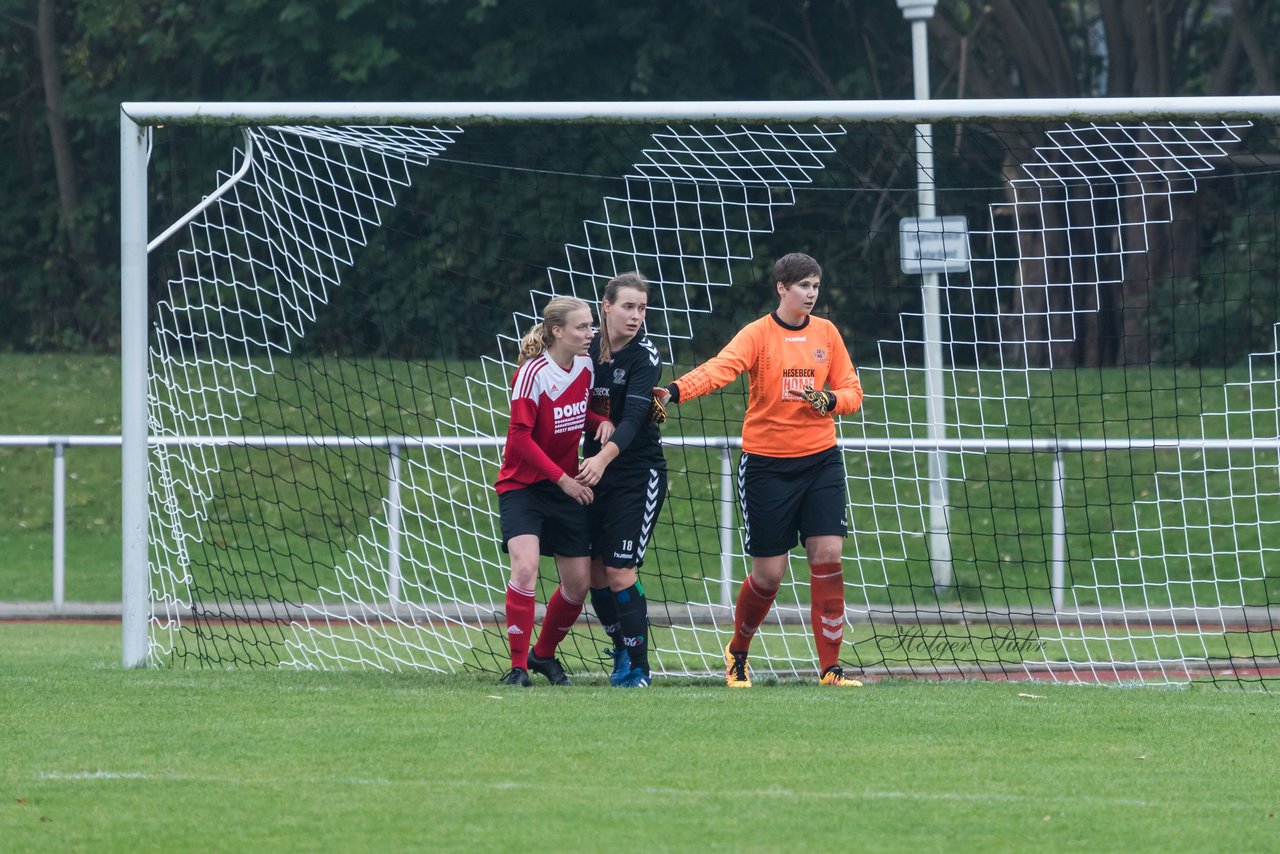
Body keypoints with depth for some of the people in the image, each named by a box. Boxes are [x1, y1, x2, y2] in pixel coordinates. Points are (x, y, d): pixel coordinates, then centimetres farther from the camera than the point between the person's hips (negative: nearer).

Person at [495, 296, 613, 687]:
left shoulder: (585, 366, 1)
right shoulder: (533, 373, -19)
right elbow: (520, 436, -19)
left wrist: (602, 421, -5)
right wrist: (563, 478, -20)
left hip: (567, 486, 6)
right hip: (522, 483, -6)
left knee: (579, 582, 4)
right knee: (525, 566, -25)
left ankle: (543, 654, 28)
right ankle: (518, 666, -18)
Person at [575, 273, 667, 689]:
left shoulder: (645, 358, -14)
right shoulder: (589, 349, 3)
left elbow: (633, 418, -27)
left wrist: (604, 458, -42)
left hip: (638, 474, -6)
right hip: (596, 473, 6)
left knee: (619, 572, -12)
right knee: (594, 571, 6)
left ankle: (638, 667, -3)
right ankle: (621, 652, 24)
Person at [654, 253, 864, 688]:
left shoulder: (826, 333, 6)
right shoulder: (758, 334, -7)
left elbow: (851, 392, 9)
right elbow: (720, 368, -24)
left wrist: (829, 400, -15)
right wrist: (675, 391, -43)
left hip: (820, 459, 3)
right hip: (766, 464, -3)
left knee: (827, 555, -10)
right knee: (769, 573, -1)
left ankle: (830, 667, -4)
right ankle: (737, 653, 25)